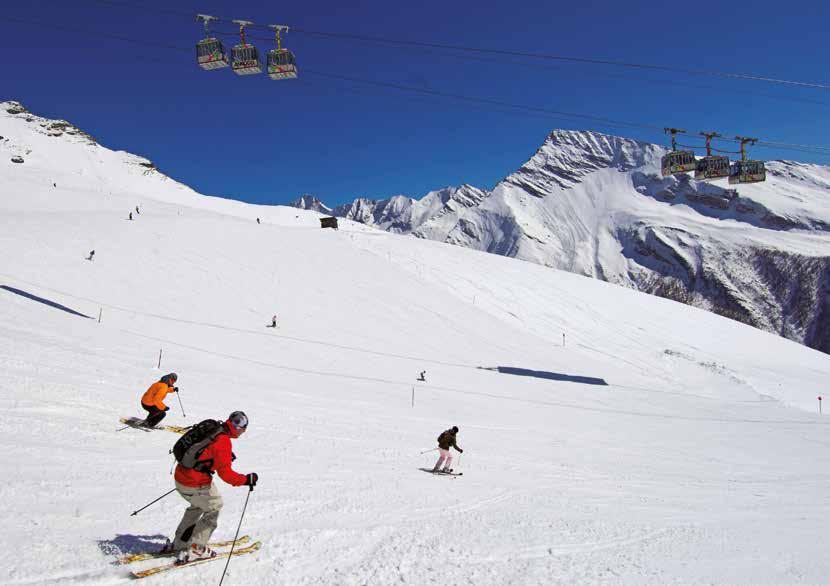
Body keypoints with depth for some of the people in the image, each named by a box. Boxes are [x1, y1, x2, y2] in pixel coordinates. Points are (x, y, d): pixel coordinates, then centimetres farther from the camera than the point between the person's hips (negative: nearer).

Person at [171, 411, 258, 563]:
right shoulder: (223, 442, -20)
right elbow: (225, 473, -20)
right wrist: (247, 479, -13)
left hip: (180, 476, 9)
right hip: (196, 486, -9)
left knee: (197, 506, 30)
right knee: (214, 509, 11)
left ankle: (180, 543, 36)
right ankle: (194, 550, 13)